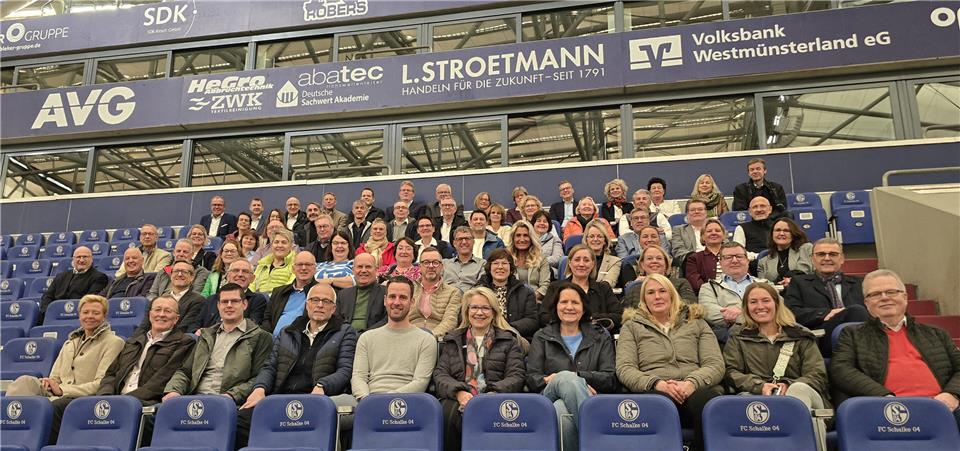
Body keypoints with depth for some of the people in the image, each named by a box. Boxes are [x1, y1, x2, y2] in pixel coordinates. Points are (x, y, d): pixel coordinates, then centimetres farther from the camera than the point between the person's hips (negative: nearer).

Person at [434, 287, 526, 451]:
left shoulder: (509, 341, 18)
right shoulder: (452, 340, 23)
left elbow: (516, 377, 6)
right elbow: (440, 374, 11)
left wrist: (493, 394, -14)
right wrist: (458, 392, -11)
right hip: (457, 399, 2)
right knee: (450, 412, -34)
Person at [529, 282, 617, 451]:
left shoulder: (601, 337, 20)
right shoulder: (541, 337, 20)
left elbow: (611, 380, 7)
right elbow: (532, 379, 8)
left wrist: (575, 376, -9)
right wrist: (564, 379, -11)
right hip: (551, 396, 1)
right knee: (565, 377, -37)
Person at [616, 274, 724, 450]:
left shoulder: (696, 323, 24)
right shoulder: (632, 326, 21)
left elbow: (716, 365, 11)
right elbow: (624, 369, 7)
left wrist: (692, 383, -12)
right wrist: (656, 383, -13)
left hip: (695, 389, 2)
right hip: (653, 391, -1)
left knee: (706, 398, -36)